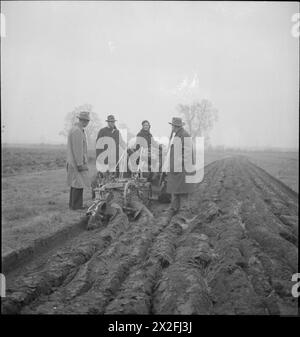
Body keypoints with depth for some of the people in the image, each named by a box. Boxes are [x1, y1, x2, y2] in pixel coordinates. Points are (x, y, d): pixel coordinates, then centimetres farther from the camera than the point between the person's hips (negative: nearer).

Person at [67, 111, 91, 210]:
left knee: (75, 183, 13)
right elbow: (77, 149, -21)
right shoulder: (77, 131, -18)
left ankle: (73, 204, 18)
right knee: (79, 184, -7)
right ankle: (76, 205, -4)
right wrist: (80, 164, -21)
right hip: (77, 162, -10)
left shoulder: (74, 129, 14)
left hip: (73, 162, 10)